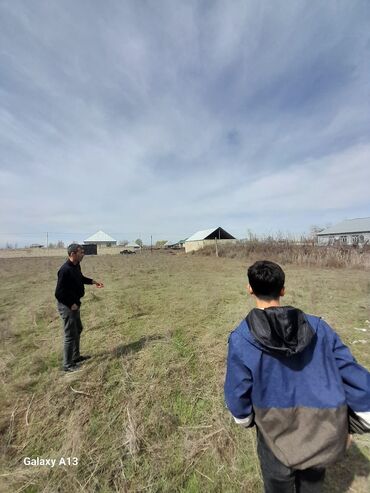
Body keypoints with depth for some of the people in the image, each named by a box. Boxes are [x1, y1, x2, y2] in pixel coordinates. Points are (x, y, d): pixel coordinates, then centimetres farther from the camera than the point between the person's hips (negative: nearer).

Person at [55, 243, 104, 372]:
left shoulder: (76, 266, 2)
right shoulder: (65, 270, -27)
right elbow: (59, 292, -26)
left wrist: (93, 281, 15)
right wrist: (71, 304, -21)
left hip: (74, 304, 10)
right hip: (67, 306, -10)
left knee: (78, 330, 22)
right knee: (70, 335, 3)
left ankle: (76, 356, 40)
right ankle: (68, 365, 21)